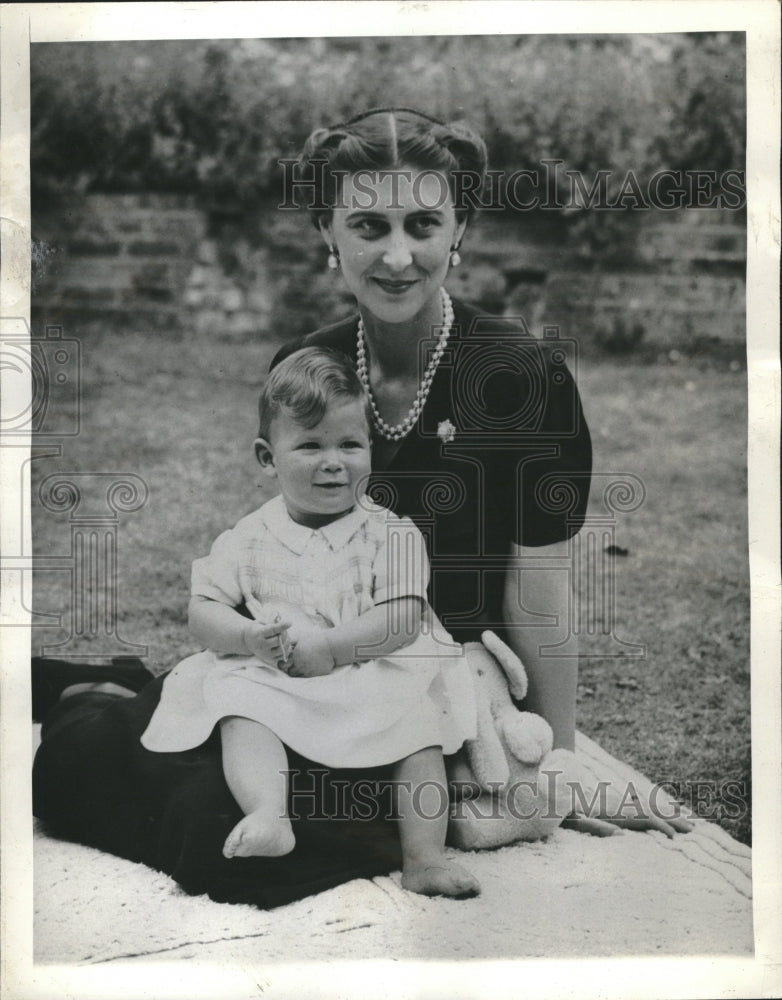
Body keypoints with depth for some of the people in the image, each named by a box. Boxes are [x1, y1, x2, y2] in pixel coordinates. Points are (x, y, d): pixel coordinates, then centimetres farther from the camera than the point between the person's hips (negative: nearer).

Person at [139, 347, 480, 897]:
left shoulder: (391, 533, 2)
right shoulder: (250, 538, 8)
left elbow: (402, 620, -9)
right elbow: (204, 611, 3)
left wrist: (328, 647, -20)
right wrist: (252, 638, -18)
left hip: (374, 682, -1)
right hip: (271, 684, 1)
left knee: (421, 715, -26)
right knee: (240, 706, -28)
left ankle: (424, 856, -26)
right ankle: (268, 815, -45)